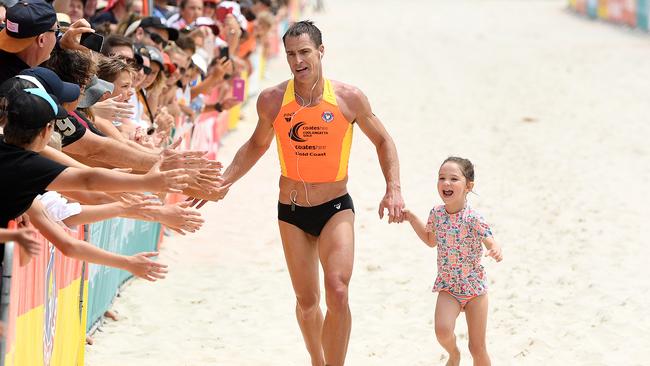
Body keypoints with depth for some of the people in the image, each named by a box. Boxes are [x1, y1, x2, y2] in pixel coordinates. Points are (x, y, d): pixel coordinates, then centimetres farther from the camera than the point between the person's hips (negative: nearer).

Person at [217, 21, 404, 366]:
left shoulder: (349, 98, -10)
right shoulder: (271, 100, -6)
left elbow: (383, 141, 4)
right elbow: (257, 145, 14)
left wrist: (393, 189, -8)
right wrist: (223, 180, 5)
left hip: (336, 208, -2)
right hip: (291, 212, 2)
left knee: (337, 292, -20)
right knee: (307, 301, 11)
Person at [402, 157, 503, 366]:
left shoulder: (473, 219, -18)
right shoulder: (437, 214, -4)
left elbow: (491, 243, -24)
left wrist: (496, 251, -47)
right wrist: (412, 219, 7)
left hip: (475, 287, -3)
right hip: (447, 286, 3)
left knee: (477, 348, 1)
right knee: (442, 330, -23)